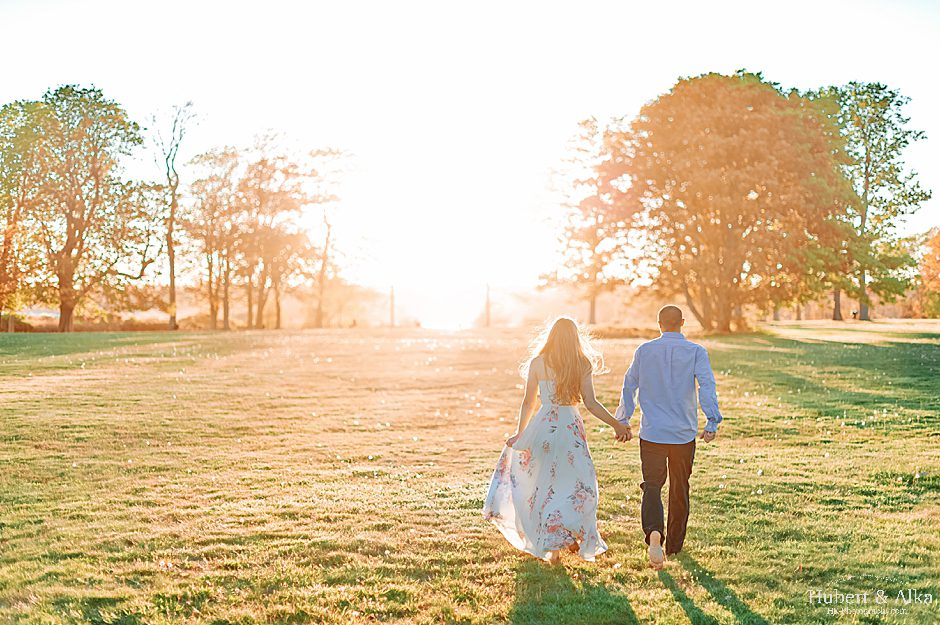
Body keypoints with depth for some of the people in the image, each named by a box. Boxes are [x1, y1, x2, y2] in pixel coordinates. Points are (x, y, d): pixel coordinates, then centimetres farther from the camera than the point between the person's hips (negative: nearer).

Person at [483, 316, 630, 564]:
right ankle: (574, 537, 5)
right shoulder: (583, 364, -1)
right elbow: (591, 404, -5)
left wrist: (520, 433, 14)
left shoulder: (538, 363, 0)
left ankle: (552, 547, 17)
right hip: (572, 426, -1)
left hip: (543, 426, 1)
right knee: (578, 485, 14)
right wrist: (616, 424, 4)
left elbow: (528, 402, 2)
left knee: (546, 485, 13)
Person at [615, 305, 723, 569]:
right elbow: (707, 385, -13)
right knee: (679, 489, 15)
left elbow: (629, 386, 6)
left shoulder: (644, 351, 2)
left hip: (652, 431, 0)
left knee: (652, 485, 0)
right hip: (684, 433, 1)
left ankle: (654, 532, -27)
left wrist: (623, 420, 16)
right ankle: (674, 544, 25)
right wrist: (712, 421, -15)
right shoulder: (696, 351, -1)